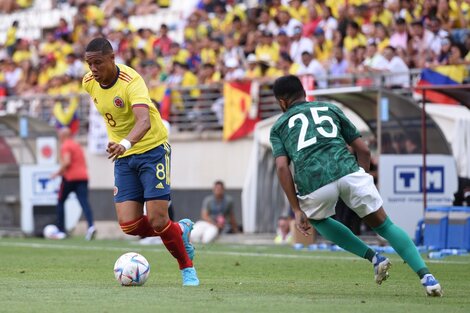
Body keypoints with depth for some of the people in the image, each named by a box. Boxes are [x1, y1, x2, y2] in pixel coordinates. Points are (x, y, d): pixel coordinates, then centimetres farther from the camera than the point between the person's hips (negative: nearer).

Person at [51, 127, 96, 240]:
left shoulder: (65, 146, -4)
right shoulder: (77, 145, 22)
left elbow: (67, 162, -19)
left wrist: (58, 173, -5)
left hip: (70, 178, -6)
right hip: (83, 177, 6)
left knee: (60, 202, 11)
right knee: (84, 202, -8)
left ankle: (61, 231, 10)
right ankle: (91, 225, -33)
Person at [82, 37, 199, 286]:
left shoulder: (131, 81, -25)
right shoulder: (89, 83, -4)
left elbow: (144, 121, -42)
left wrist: (126, 143, -61)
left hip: (152, 149, -6)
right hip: (123, 156, 6)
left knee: (158, 221, -13)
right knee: (129, 226, -8)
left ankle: (187, 268, 12)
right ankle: (181, 231, 20)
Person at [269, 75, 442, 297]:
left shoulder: (279, 126, 24)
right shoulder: (330, 109, 29)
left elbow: (282, 167, 6)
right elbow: (363, 149, 22)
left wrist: (297, 211, 7)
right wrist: (362, 180, 32)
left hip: (313, 182, -1)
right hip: (348, 171, 1)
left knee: (316, 219, 32)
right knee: (383, 225, 15)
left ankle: (373, 256, 16)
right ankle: (425, 275, -3)